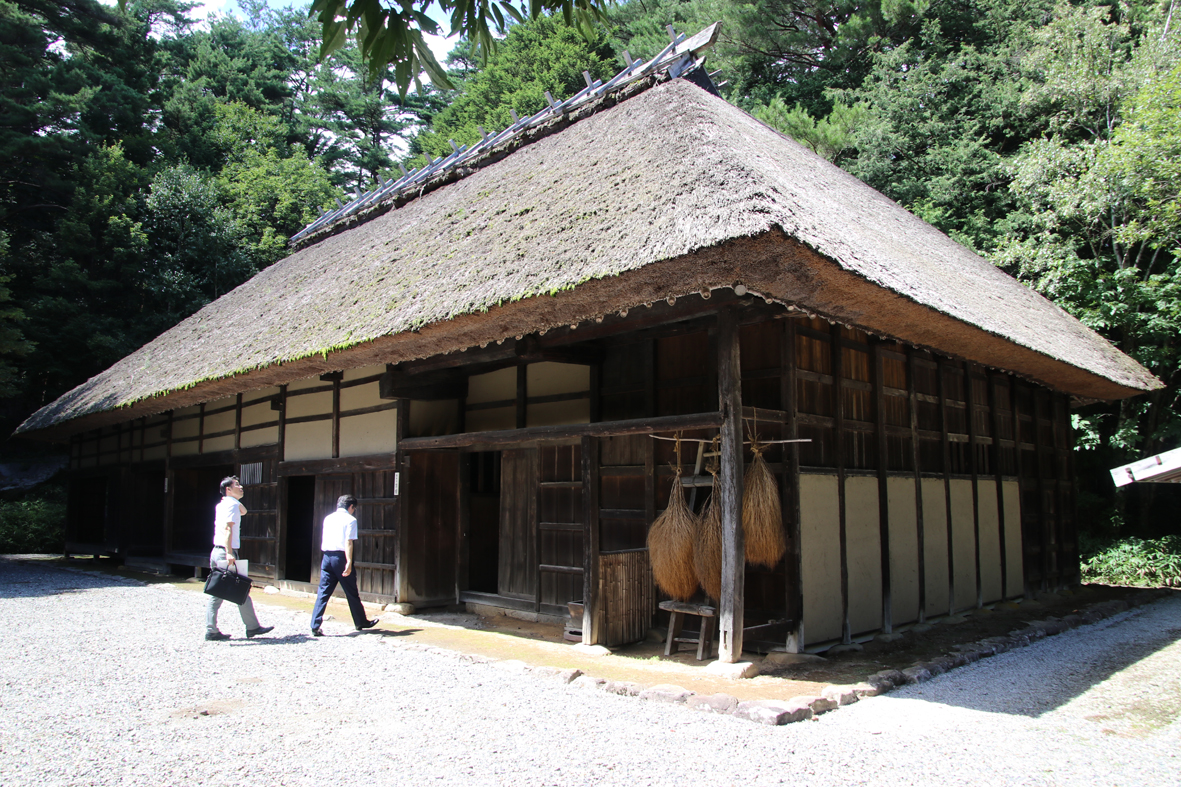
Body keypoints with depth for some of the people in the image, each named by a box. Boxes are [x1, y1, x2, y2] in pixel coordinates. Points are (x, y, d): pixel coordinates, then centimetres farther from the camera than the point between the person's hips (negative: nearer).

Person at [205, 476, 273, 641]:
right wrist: (229, 553, -29)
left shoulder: (222, 505, 17)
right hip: (226, 552, -9)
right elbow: (228, 528, -22)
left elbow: (243, 511, 33)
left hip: (217, 553, 9)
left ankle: (211, 631, 8)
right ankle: (252, 627, 7)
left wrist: (236, 499, 19)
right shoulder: (231, 504, -10)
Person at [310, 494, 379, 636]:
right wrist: (349, 562, -18)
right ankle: (361, 623, 21)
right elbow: (348, 542, -14)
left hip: (327, 557, 5)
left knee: (323, 592, 5)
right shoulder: (350, 519, -5)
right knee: (351, 593, 7)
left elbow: (322, 540, 18)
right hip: (340, 557, -5)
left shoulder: (328, 518, 14)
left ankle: (315, 627, -1)